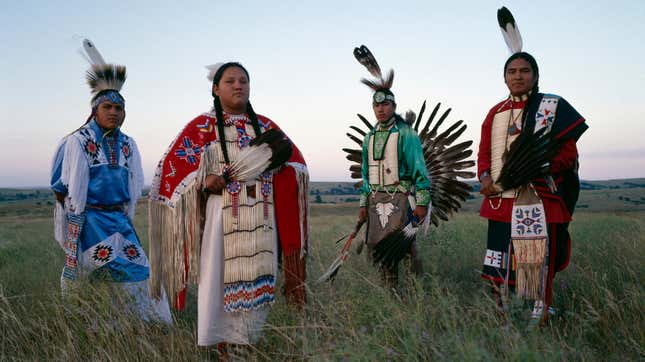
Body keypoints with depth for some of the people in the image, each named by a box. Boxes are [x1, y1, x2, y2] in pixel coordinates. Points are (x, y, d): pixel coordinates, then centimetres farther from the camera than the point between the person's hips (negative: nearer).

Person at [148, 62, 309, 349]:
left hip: (262, 217, 4)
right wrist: (205, 180, -16)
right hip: (222, 215, -3)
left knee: (258, 281, 5)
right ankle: (216, 346, 9)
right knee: (218, 279, -4)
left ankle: (248, 342, 20)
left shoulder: (265, 126, 15)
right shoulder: (202, 126, 5)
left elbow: (295, 161, 18)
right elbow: (173, 167, 0)